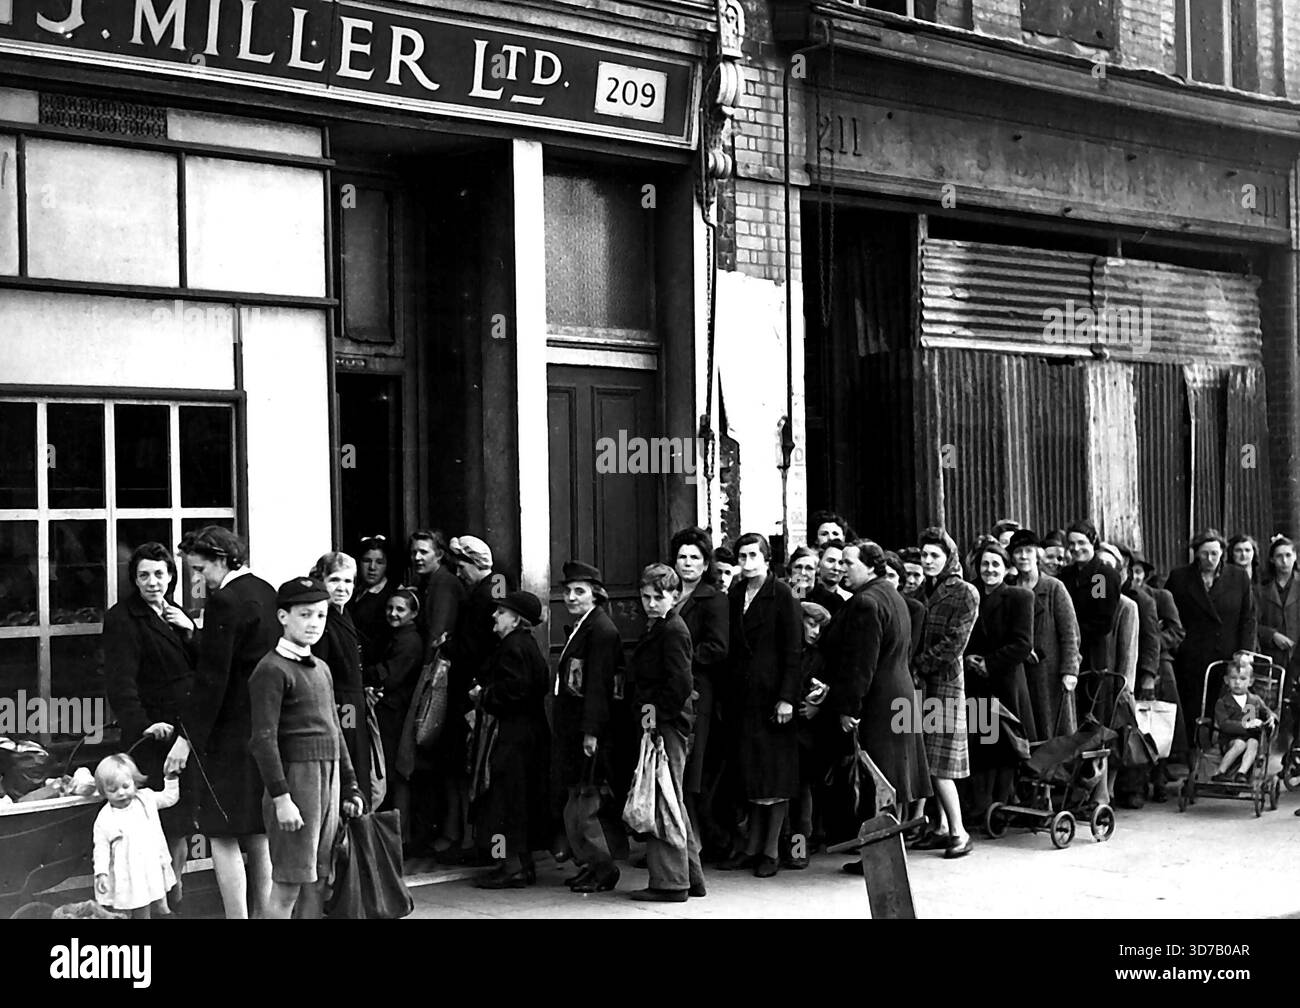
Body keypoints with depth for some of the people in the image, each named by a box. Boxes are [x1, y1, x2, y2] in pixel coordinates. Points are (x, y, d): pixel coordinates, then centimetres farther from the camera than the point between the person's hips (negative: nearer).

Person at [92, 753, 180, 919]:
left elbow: (169, 798, 15)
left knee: (161, 908, 12)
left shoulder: (146, 798, 2)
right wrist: (101, 873, -15)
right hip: (126, 877, -3)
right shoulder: (104, 818, -9)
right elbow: (101, 847, -7)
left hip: (153, 868, 3)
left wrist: (171, 778, 2)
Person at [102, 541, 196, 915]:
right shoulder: (123, 619, -7)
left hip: (186, 733, 7)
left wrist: (190, 632, -2)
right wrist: (143, 724, -29)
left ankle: (175, 898, 21)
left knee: (181, 826, 11)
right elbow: (120, 681, -16)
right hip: (153, 734, -7)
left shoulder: (175, 615, 17)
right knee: (161, 825, -7)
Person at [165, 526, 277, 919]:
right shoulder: (267, 592, 11)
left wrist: (187, 737, -16)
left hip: (234, 735, -9)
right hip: (267, 731, 9)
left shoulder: (224, 602, -16)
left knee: (223, 836, -4)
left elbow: (212, 678, -19)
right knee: (258, 835, 15)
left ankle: (237, 916, -5)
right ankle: (261, 912, 22)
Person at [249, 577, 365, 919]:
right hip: (295, 777, -7)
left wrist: (351, 788, 20)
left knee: (318, 881, 8)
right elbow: (263, 740, -13)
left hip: (330, 780, 8)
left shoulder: (321, 669, 17)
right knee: (287, 885, -6)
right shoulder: (273, 669, -8)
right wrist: (281, 798, -18)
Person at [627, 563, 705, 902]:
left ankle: (670, 882, -3)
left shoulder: (672, 630, -13)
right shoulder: (656, 629, 17)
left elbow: (680, 682, -22)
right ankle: (690, 876, 23)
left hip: (667, 723, -11)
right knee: (672, 802, 15)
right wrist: (648, 706, 5)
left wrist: (659, 712, -17)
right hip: (659, 721, 11)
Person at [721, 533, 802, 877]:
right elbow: (733, 645, 11)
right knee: (751, 770, 9)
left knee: (776, 771, 1)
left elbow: (793, 650, -9)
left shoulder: (781, 595, -7)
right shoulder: (735, 594, 9)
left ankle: (771, 850, 7)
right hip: (744, 693, 5)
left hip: (773, 692, -5)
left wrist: (787, 697, -15)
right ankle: (753, 846, 16)